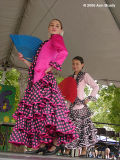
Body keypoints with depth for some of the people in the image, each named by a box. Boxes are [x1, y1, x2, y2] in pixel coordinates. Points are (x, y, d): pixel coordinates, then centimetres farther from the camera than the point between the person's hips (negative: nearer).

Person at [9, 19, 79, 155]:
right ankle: (42, 144, 2)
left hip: (45, 79, -9)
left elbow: (64, 52, -17)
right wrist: (24, 60, 25)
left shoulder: (56, 38, 7)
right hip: (37, 80, 9)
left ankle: (56, 142, -8)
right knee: (37, 111, 1)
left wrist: (52, 66, -18)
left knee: (46, 108, -15)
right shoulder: (45, 44, 29)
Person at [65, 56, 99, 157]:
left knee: (83, 126, -6)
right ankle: (67, 150, 7)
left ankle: (84, 150, -1)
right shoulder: (70, 78, 20)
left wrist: (89, 98, -10)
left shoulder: (85, 75, 4)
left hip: (80, 105, -5)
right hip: (71, 106, 5)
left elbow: (96, 87, -2)